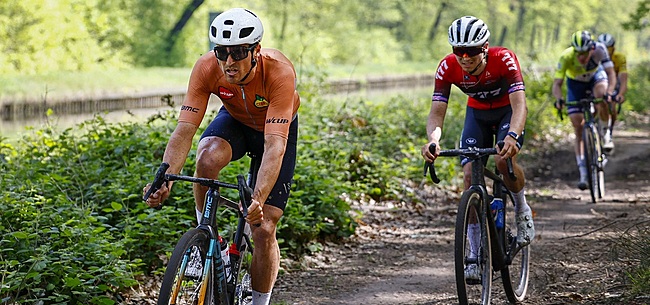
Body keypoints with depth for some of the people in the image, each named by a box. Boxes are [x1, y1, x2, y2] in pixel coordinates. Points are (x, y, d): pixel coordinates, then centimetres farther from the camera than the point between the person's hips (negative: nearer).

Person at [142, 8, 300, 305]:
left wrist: (258, 199, -61)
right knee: (208, 158, -35)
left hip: (278, 127, -2)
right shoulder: (207, 68, -32)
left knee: (263, 228, -10)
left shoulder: (279, 72, -39)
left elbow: (275, 146, -46)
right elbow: (184, 130, -35)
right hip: (234, 121, 2)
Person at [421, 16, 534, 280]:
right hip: (477, 112, 3)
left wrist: (512, 136, -62)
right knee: (470, 174, -13)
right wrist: (433, 140, -52)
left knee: (503, 161, -31)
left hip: (507, 110, -3)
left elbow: (520, 104, -43)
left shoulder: (503, 59, -34)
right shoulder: (447, 67, -27)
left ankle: (522, 209, 2)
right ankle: (475, 255, -5)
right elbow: (437, 111, -29)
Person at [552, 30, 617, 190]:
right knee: (579, 130, -7)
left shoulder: (599, 49, -34)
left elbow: (611, 73, -36)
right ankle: (583, 173, -1)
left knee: (601, 96, -37)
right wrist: (559, 99, -54)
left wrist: (609, 92, -54)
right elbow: (557, 84, -34)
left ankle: (606, 135, -13)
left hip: (596, 75, 0)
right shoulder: (566, 57, -35)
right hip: (576, 84, 0)